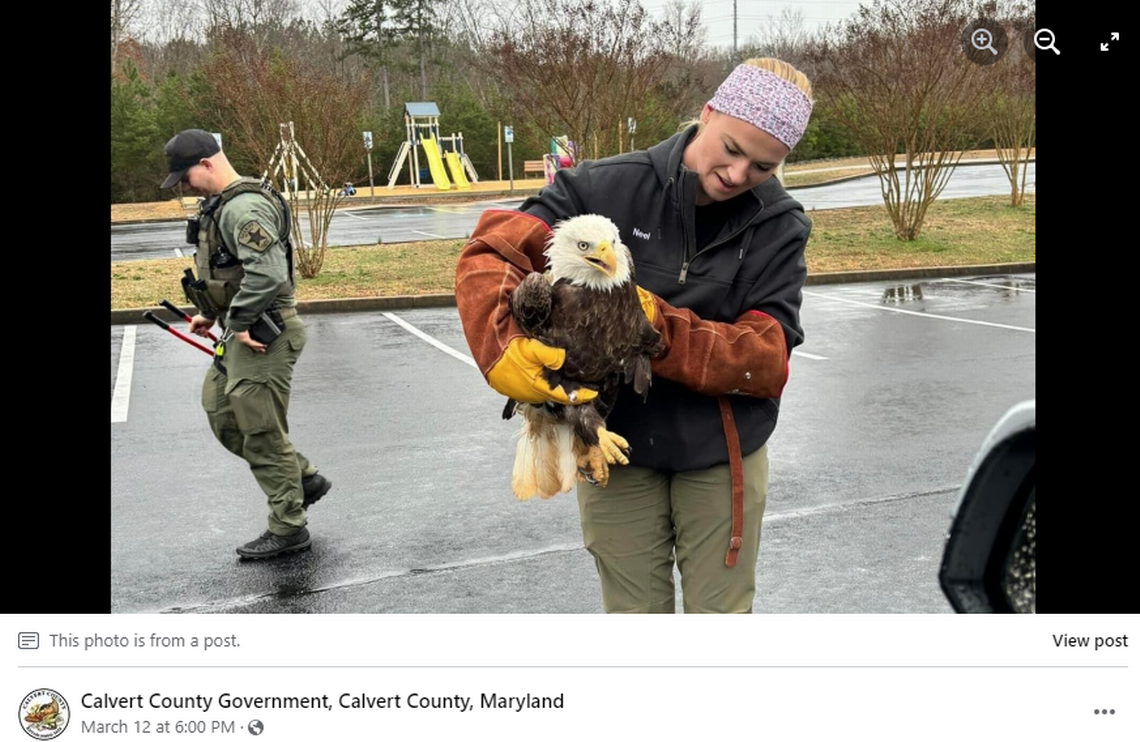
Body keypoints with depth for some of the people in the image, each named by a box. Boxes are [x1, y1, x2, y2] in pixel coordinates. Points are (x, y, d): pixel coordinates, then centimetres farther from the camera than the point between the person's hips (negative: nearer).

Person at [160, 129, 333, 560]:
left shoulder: (243, 208, -20)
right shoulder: (221, 205, 14)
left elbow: (267, 273, -31)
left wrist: (239, 323, -22)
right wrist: (215, 314, 18)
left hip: (262, 336, -11)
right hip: (241, 334, 11)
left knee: (261, 433, -1)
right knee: (221, 413, 18)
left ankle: (288, 528, 12)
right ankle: (304, 478, 26)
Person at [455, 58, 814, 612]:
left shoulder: (777, 227, -8)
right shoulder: (609, 187, -11)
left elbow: (769, 356, -16)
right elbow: (491, 253, -16)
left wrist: (663, 331, -31)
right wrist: (503, 349, -35)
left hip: (722, 457, 1)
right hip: (615, 448, 0)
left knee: (721, 612, 15)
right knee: (635, 615, 14)